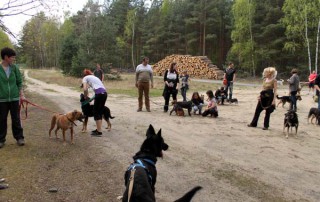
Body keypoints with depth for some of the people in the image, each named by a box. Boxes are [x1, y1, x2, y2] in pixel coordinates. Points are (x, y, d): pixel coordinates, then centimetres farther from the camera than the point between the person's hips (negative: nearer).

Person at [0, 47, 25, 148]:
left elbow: (19, 82, 7)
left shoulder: (14, 68, 1)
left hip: (14, 98, 1)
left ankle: (19, 137, 18)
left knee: (16, 119, 8)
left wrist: (21, 95, 2)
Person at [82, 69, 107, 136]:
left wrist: (85, 97, 15)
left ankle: (99, 131, 2)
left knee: (96, 112, 2)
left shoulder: (85, 78, 12)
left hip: (99, 94, -7)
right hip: (105, 93, 7)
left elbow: (85, 89, -2)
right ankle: (98, 129, 23)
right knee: (100, 112, 16)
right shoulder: (94, 77, 32)